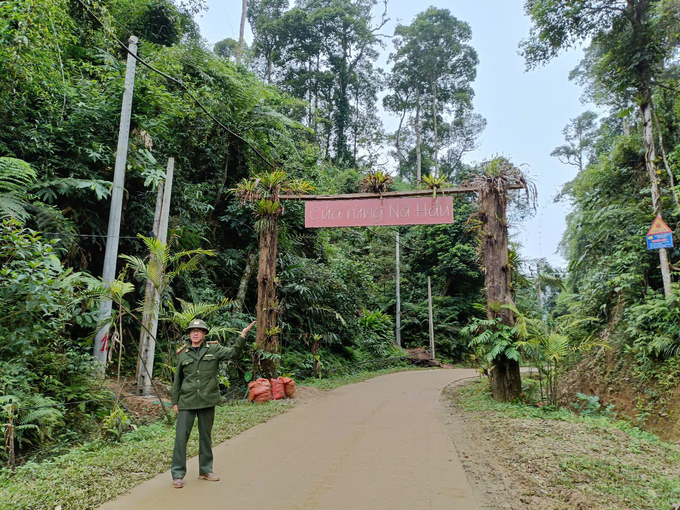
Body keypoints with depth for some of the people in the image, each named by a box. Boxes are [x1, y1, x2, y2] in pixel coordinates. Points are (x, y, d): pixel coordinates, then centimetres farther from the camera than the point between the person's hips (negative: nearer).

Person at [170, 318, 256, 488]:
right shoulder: (183, 353, 4)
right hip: (187, 401, 0)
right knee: (181, 436, -3)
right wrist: (174, 401, 9)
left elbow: (233, 352, -12)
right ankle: (178, 474, 10)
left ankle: (206, 470, 26)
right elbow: (177, 379, 10)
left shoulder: (213, 349, 2)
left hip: (207, 401, 1)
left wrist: (242, 336, -25)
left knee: (206, 436, 12)